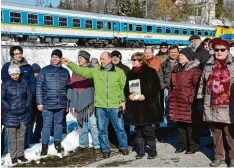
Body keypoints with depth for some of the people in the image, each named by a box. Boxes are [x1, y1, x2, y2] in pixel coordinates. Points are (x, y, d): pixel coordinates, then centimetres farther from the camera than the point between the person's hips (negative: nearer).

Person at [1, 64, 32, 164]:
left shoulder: (24, 83, 0)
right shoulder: (5, 84, -7)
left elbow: (29, 95, 10)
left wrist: (27, 105, -1)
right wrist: (8, 107, -13)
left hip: (23, 114, 3)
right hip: (11, 115, -2)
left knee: (21, 136, 13)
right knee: (12, 137, 5)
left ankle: (21, 155, 26)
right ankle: (13, 156, 17)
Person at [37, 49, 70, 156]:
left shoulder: (65, 72, 7)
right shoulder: (44, 70, -1)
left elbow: (68, 88, 11)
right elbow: (39, 87, -1)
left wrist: (68, 103, 10)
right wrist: (39, 102, -6)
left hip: (61, 104, 3)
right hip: (47, 104, -3)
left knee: (59, 123, 12)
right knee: (47, 125, 0)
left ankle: (57, 143, 27)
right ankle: (44, 146, 11)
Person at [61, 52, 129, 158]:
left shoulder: (119, 72, -1)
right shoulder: (95, 70, 4)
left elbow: (123, 87, 3)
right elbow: (81, 71, 1)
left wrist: (123, 101, -1)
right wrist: (69, 64, -9)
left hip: (115, 106, -2)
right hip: (100, 106, 2)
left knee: (120, 128, 8)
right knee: (102, 129, 10)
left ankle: (123, 147, 27)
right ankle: (105, 150, 23)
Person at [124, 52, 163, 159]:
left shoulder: (150, 72, -3)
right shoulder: (130, 74, 13)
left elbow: (156, 88, -7)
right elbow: (126, 88, 15)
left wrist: (145, 96, -17)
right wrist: (129, 95, -6)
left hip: (148, 105, -5)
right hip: (135, 106, 5)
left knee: (148, 129, -3)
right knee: (138, 130, 9)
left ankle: (152, 151, 11)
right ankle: (140, 151, 18)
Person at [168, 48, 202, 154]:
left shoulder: (195, 70, -8)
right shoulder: (176, 69, 16)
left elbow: (197, 86, -13)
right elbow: (172, 86, 22)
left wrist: (191, 99, -16)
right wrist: (171, 97, 16)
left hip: (189, 104, -7)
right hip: (177, 103, 7)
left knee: (191, 125, 1)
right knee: (179, 124, 12)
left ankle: (193, 146, 13)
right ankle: (182, 145, 24)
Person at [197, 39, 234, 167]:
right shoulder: (209, 66, 11)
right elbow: (202, 84, 18)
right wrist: (200, 98, 16)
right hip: (213, 106, 4)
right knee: (216, 133, 11)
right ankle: (219, 156, 22)